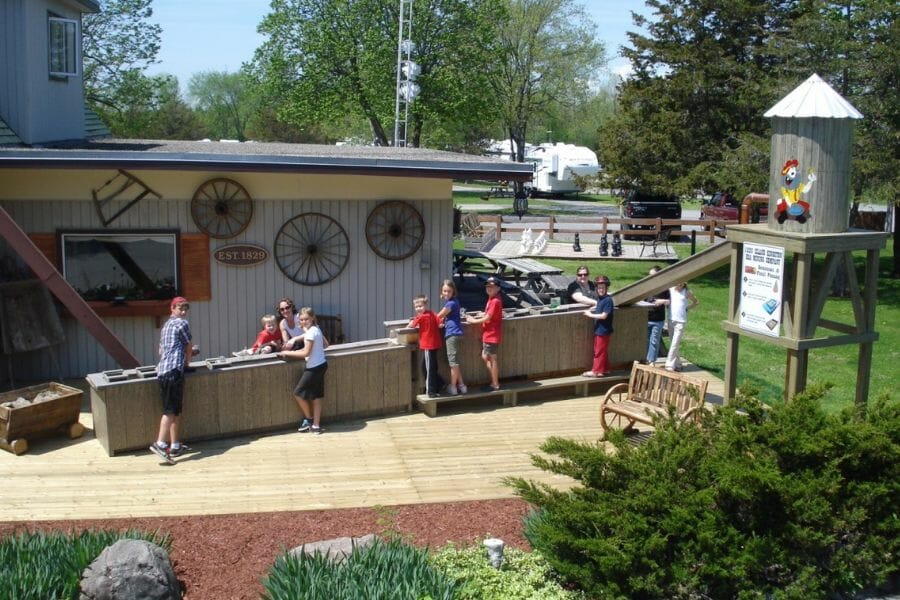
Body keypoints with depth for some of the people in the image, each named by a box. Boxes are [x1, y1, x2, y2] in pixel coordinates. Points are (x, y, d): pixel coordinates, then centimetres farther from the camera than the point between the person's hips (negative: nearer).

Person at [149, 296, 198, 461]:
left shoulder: (166, 326, 26)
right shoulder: (182, 323, 0)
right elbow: (189, 348, 5)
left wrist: (189, 352, 37)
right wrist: (187, 361, 24)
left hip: (162, 370, 9)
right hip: (174, 370, -9)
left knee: (175, 410, 12)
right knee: (171, 410, -13)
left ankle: (175, 445, 14)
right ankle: (160, 444, -23)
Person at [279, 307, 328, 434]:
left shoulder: (310, 332, -19)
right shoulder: (316, 329, 8)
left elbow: (306, 353, -19)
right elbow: (325, 345, 17)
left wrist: (288, 353, -11)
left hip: (314, 367, -9)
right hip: (321, 365, 9)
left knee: (298, 393, 2)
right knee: (316, 396, 11)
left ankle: (309, 419, 17)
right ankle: (316, 426, 14)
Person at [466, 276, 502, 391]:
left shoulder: (495, 301, -19)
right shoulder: (491, 299, 10)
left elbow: (487, 318, -19)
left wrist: (473, 321, -7)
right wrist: (475, 318, 5)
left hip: (492, 335, -10)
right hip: (488, 334, 10)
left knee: (492, 358, 0)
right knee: (485, 357, 15)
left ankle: (495, 385, 10)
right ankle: (494, 382, 23)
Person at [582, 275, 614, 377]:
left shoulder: (608, 300, -19)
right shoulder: (600, 298, 6)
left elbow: (604, 315, -22)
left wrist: (590, 315, -15)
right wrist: (591, 310, 7)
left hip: (604, 330, -9)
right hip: (598, 329, 9)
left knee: (600, 351, 0)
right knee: (601, 351, 17)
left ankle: (596, 371, 8)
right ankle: (605, 369, 27)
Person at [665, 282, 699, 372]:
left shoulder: (686, 292, 1)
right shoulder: (670, 289, 4)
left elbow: (696, 302, 14)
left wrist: (687, 308, 4)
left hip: (680, 321, -3)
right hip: (671, 319, 3)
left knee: (675, 344, -10)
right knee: (673, 343, 11)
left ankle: (669, 365, -10)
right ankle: (677, 364, 23)